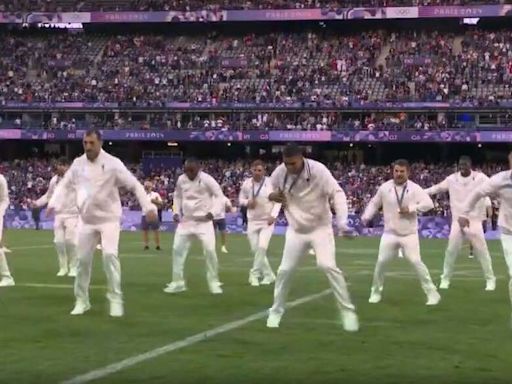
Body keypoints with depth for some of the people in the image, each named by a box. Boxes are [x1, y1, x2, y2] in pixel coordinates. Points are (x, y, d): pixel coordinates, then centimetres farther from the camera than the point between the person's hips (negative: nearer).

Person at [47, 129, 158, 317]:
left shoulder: (112, 163, -11)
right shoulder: (78, 163, 1)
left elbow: (135, 185, -11)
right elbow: (65, 185, 10)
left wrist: (148, 207, -20)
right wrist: (54, 204, -7)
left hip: (109, 218, -4)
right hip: (87, 220, 4)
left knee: (110, 255, -18)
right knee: (83, 259, 7)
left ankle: (115, 299, -7)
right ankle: (82, 300, 22)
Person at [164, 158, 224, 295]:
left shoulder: (207, 179, -14)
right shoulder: (181, 179, 0)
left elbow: (219, 195, -8)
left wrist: (213, 212, -20)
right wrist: (176, 212, 3)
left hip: (203, 220, -5)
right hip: (186, 220, 5)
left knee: (209, 250, -13)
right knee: (177, 249, 2)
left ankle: (214, 282, 3)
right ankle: (178, 282, 13)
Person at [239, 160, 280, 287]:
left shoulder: (270, 183, -11)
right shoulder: (246, 183, -4)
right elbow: (241, 199, 9)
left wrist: (273, 215, -14)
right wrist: (247, 202, -13)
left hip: (267, 220, -3)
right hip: (252, 221, 3)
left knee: (262, 247, -17)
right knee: (255, 249, 4)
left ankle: (254, 274, -5)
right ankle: (268, 275, 20)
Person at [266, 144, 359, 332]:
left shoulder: (318, 170, -25)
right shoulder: (280, 172, -12)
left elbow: (337, 193, -28)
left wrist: (342, 222, -42)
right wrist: (271, 196, -17)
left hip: (321, 228, -4)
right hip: (296, 230, 4)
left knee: (328, 265, -20)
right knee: (285, 270, 2)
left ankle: (347, 310, -8)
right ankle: (276, 311, 22)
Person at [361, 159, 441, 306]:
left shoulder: (414, 188, -7)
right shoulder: (384, 187, -1)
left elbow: (429, 203, -14)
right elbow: (374, 203, 12)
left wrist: (411, 208, -22)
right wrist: (366, 217, -4)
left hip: (409, 234, -2)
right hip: (390, 233, 2)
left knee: (416, 262, -12)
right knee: (381, 262, -1)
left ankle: (432, 293, -3)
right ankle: (376, 292, 19)